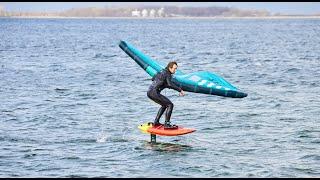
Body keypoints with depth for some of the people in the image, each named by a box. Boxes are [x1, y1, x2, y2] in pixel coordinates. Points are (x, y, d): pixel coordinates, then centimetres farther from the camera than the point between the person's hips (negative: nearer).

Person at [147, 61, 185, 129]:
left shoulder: (162, 72, 18)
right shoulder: (167, 74, -10)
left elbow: (153, 78, 31)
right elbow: (170, 84, -27)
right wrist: (180, 90, -25)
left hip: (149, 92, 10)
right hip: (154, 93, -10)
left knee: (164, 105, 25)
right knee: (170, 105, -8)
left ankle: (156, 122, 23)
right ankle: (167, 124, -14)